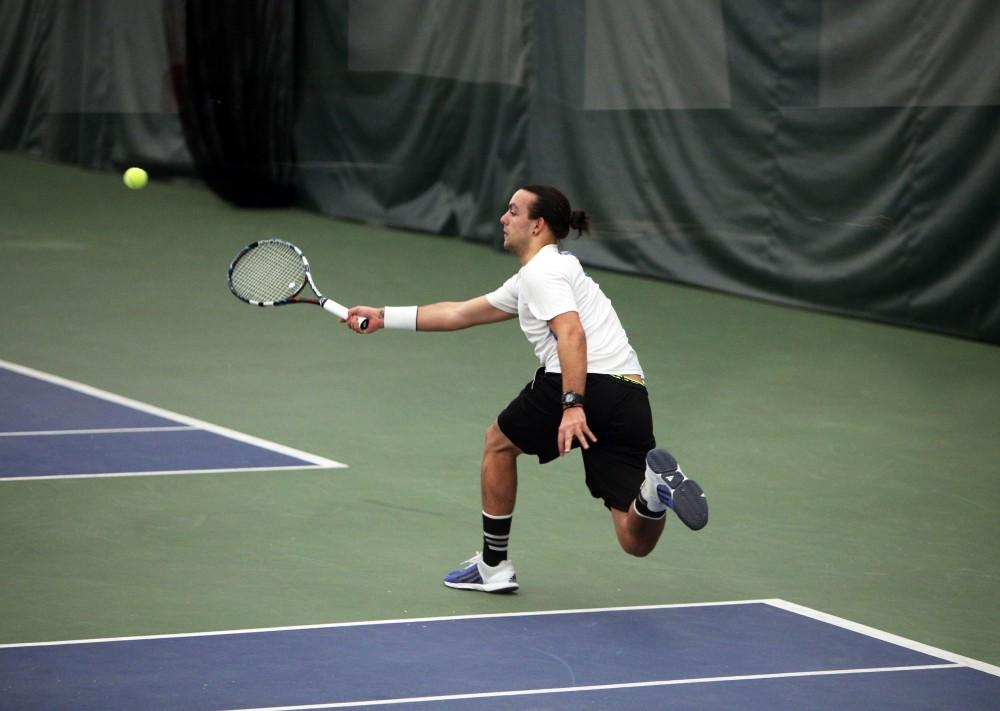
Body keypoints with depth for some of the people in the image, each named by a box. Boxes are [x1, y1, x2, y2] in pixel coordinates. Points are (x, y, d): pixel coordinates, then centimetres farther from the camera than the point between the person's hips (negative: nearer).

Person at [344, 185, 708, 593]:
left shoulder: (541, 271, 1)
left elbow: (572, 333, -17)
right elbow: (460, 314, 37)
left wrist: (573, 405, -26)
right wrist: (383, 317, 39)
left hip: (588, 384, -8)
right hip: (631, 396, 8)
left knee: (499, 441, 23)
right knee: (636, 542, 3)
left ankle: (493, 566, 28)